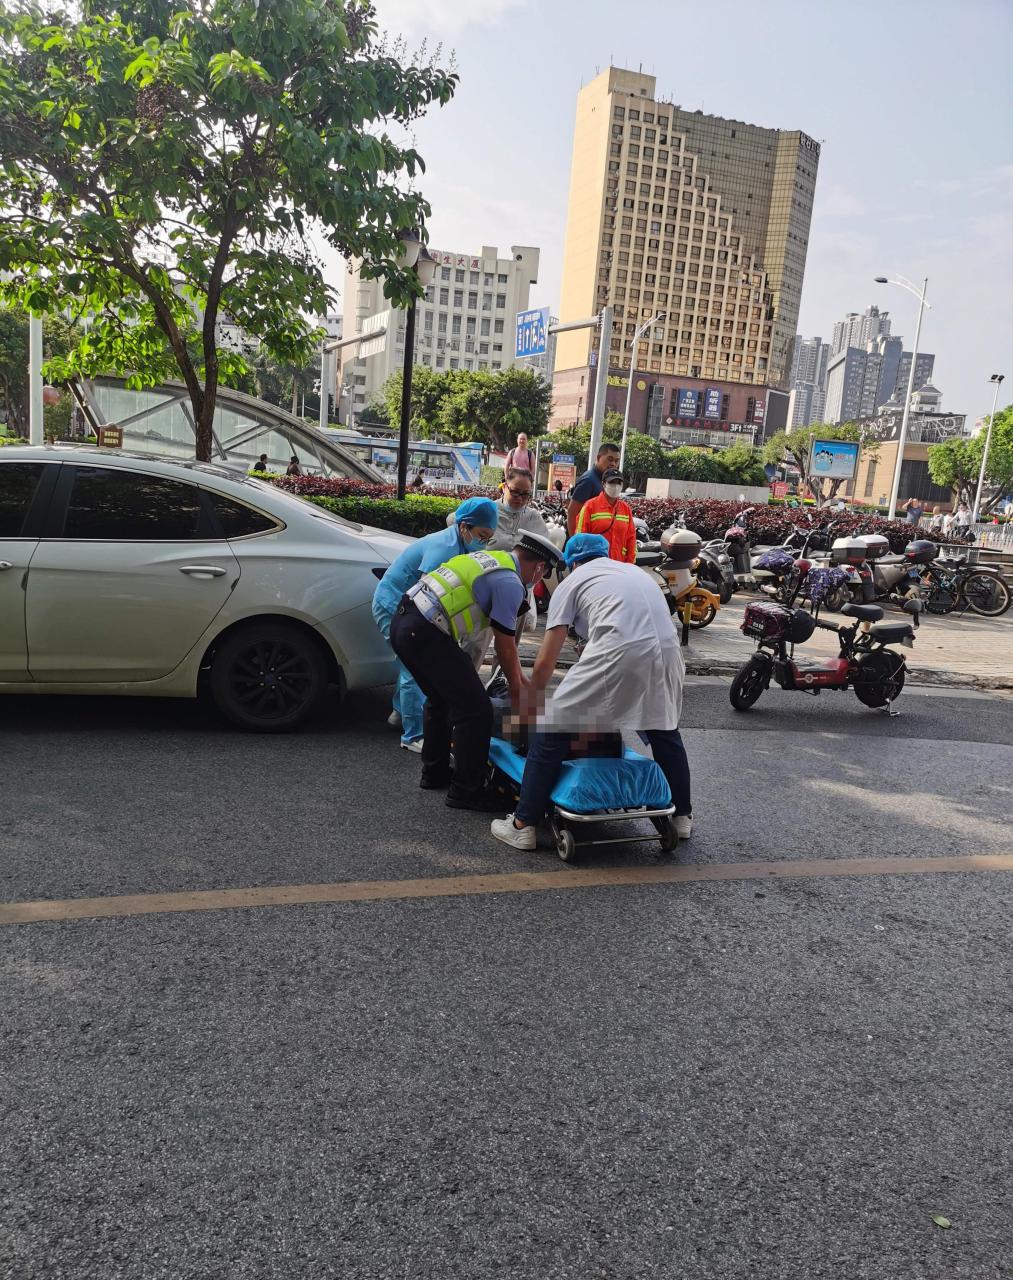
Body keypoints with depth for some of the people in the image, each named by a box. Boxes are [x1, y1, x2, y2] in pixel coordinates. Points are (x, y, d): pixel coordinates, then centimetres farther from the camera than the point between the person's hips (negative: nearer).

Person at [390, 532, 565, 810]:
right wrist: (515, 686, 14)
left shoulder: (493, 559, 21)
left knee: (441, 699, 27)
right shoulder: (510, 583, -9)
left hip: (402, 623, 10)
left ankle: (434, 773, 40)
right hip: (426, 634, -10)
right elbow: (504, 644, -2)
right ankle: (465, 790, 9)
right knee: (476, 709, -2)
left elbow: (505, 636, 27)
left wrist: (518, 675, 31)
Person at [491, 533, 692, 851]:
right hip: (667, 652, 6)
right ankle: (683, 817, 41)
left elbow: (545, 662, 14)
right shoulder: (635, 571, 33)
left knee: (551, 731, 6)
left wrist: (530, 701, 30)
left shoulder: (571, 582, 18)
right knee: (665, 732, 30)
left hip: (618, 655, -5)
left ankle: (523, 825, 9)